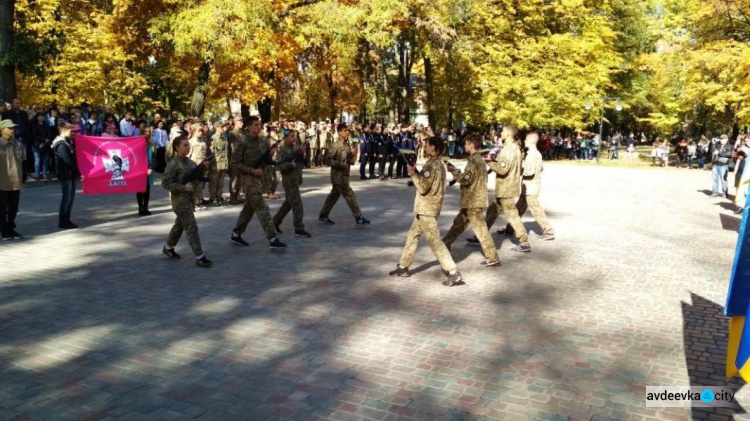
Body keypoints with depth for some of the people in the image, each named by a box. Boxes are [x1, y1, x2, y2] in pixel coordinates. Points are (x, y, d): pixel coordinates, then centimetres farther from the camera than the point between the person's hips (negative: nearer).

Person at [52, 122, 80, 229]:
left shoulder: (67, 142, 14)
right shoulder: (61, 144, -14)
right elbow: (67, 160, -18)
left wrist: (77, 173, 9)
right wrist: (78, 172, -11)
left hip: (71, 174, 9)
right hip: (65, 174, -9)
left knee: (71, 197, 11)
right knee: (67, 197, -4)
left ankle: (66, 220, 17)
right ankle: (62, 222, 3)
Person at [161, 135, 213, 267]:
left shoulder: (189, 161, 7)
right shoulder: (173, 164, -16)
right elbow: (165, 183, -18)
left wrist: (202, 167, -3)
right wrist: (183, 187, -24)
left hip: (189, 197, 8)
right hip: (180, 199, -8)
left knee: (180, 224, 21)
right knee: (191, 227, -9)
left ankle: (168, 248, 40)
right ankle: (199, 257, -6)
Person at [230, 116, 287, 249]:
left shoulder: (264, 142, 7)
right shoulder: (243, 143, -12)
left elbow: (267, 160, 15)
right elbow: (235, 163, -12)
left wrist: (269, 156, -8)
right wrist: (252, 171, -19)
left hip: (260, 177, 7)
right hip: (249, 179, -7)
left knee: (249, 208, 14)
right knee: (262, 209, -9)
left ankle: (236, 235, 27)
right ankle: (272, 239, -7)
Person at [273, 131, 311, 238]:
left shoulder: (294, 149, 14)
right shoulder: (282, 151, -12)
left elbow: (301, 163, 19)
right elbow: (279, 166, -21)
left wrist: (301, 155, 4)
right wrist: (291, 164, -28)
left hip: (295, 181, 9)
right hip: (289, 182, -9)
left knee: (288, 204, 18)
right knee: (297, 205, -9)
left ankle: (275, 221, 32)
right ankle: (299, 229, -4)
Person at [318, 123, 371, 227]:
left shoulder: (346, 144, 10)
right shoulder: (337, 145, -15)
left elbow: (351, 161, 14)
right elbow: (328, 159, -17)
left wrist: (352, 154, -5)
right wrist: (341, 164, -22)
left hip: (344, 175, 9)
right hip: (338, 175, -9)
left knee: (334, 195, 15)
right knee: (350, 196, -7)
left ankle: (323, 216, 26)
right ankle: (359, 218, -3)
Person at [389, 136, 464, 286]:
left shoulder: (432, 165, -20)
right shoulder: (437, 164, 12)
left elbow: (423, 188, -23)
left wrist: (412, 173, -15)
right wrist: (415, 173, 4)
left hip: (427, 209, -10)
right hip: (425, 209, 10)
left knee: (434, 242, -8)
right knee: (412, 236, 19)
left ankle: (454, 274, -7)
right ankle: (403, 267, 30)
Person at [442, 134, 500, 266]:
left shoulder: (474, 160, -18)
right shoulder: (478, 159, 13)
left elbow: (466, 179, -22)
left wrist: (453, 171, -9)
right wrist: (456, 170, 10)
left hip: (473, 200, -10)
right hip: (473, 199, 10)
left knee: (480, 228, -5)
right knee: (459, 223, 19)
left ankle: (492, 258, -1)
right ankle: (445, 245, 32)